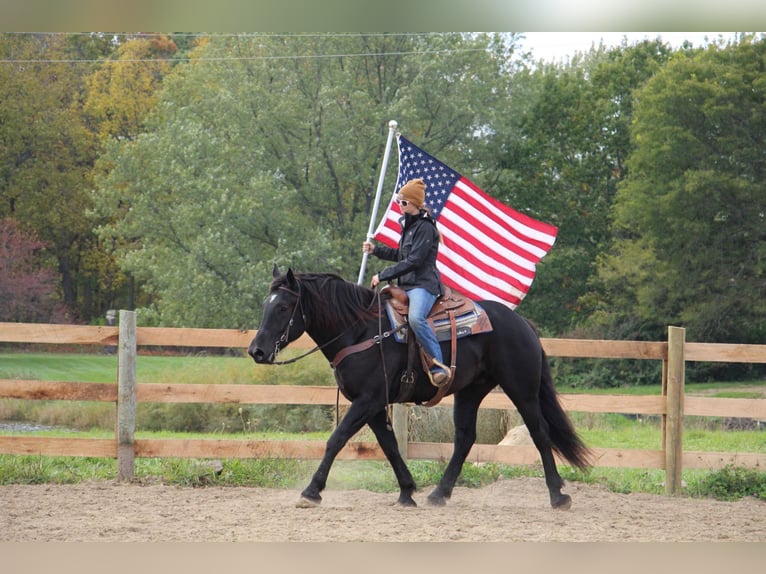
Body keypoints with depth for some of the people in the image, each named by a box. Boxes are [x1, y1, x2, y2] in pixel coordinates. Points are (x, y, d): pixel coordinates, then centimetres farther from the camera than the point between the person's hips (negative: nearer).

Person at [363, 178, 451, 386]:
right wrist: (375, 250, 20)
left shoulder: (424, 227, -12)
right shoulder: (408, 225, 19)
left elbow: (413, 260, -19)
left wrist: (383, 275, -16)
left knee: (416, 318, -37)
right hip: (407, 285, 11)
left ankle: (439, 367, -39)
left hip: (423, 284, -11)